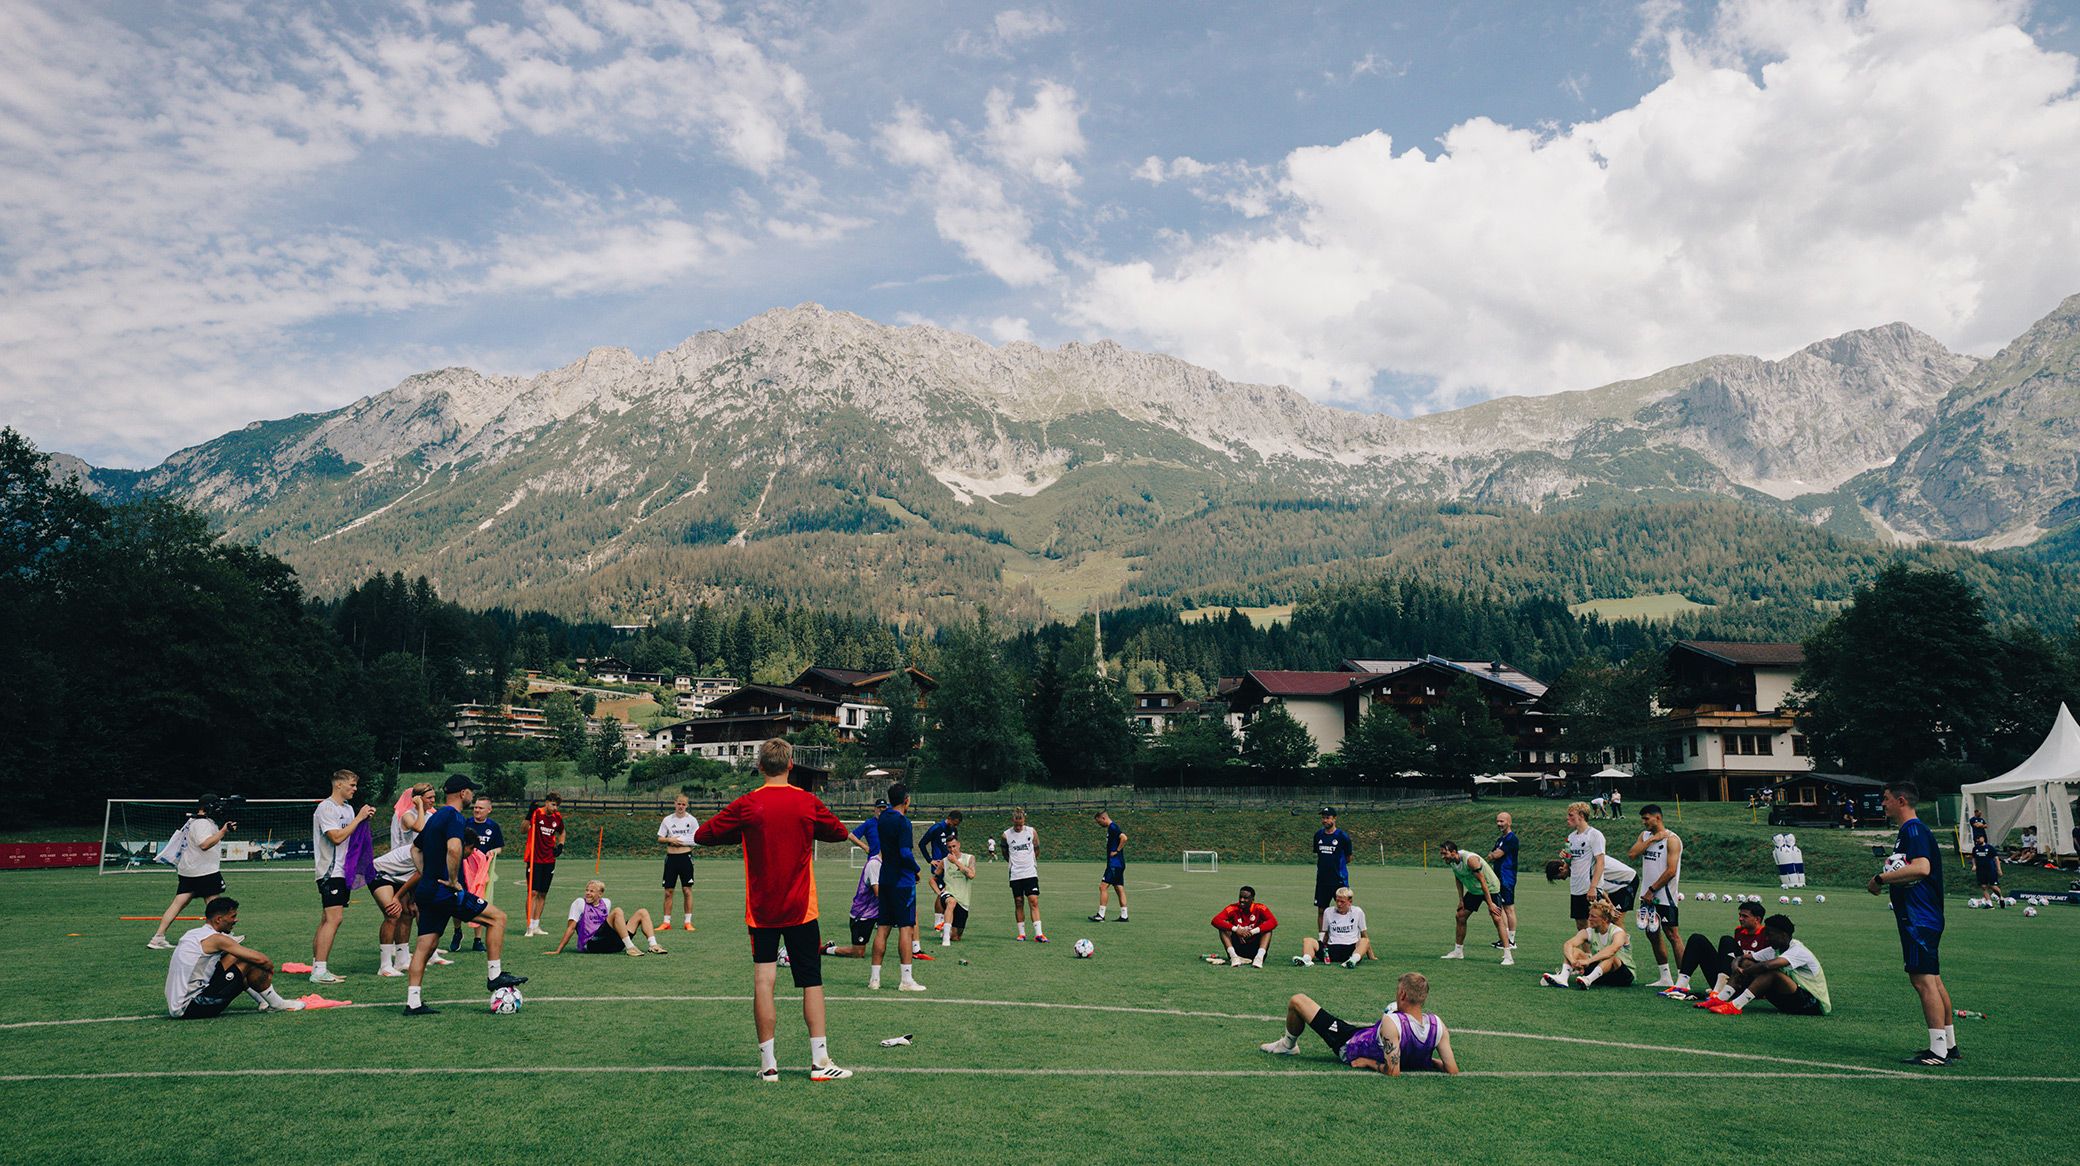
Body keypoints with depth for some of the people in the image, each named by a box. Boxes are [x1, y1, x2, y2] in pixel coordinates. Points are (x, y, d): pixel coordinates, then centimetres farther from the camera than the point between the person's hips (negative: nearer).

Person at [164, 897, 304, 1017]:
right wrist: (270, 967, 8)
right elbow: (260, 959, -16)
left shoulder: (193, 934, 14)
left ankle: (264, 1002, 23)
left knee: (234, 958, 17)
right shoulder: (216, 939, -14)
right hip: (190, 1009, -10)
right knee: (249, 964, -10)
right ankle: (278, 1005, 9)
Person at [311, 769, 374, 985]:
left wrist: (365, 818, 6)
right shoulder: (326, 808, -11)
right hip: (330, 871, -9)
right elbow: (337, 837, -20)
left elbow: (353, 837, 20)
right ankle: (319, 971, -15)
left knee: (327, 919, 10)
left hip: (343, 871, 9)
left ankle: (317, 967, 15)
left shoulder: (348, 809, 16)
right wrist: (359, 818, -14)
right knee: (334, 919, -15)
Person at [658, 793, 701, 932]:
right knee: (668, 891, 4)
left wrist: (683, 841, -9)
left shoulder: (691, 820, 3)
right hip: (671, 857, 2)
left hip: (685, 857, -2)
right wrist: (670, 840, -9)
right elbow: (659, 840, 9)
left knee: (687, 890, -2)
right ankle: (666, 922, 11)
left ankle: (688, 922, 4)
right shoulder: (667, 820, 7)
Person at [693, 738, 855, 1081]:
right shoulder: (809, 802, -4)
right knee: (812, 982, 7)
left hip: (761, 911, 0)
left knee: (763, 981, 3)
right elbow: (839, 832, 13)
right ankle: (819, 1061, 8)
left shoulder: (747, 805, -7)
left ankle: (768, 1063, 3)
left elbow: (702, 835, 1)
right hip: (801, 910, 0)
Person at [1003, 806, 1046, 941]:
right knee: (1019, 903, 5)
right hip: (1015, 875, 0)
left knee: (1034, 901, -8)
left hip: (1030, 873, 0)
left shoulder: (1032, 832, -1)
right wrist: (1013, 863, 9)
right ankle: (1021, 933, 14)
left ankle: (1038, 933, -9)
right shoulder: (1006, 835, -2)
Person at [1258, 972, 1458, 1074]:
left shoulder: (1391, 1023, -40)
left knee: (1297, 1000, 5)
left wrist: (1370, 1063, -20)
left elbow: (1393, 1072, -37)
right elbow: (1453, 1070, -18)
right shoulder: (1438, 1025, -24)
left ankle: (1287, 1045, 35)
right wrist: (1428, 1060, -4)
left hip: (1349, 1045, -6)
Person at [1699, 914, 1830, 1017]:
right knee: (1747, 963, -5)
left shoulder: (1798, 951, -20)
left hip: (1814, 1005, -8)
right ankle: (1722, 1000, -16)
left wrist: (1744, 972, -21)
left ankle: (1734, 1007, -36)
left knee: (1772, 972, -32)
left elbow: (1767, 965, -36)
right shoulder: (1775, 949, 7)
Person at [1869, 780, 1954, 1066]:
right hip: (1923, 917, 11)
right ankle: (1949, 1044, 22)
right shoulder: (1910, 830, 18)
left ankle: (1938, 1051, -9)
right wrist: (1887, 880, 10)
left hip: (1919, 919, -11)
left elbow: (1921, 868, -29)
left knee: (1923, 980, -10)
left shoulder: (1913, 830, -14)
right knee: (1933, 980, 15)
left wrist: (1882, 878, -21)